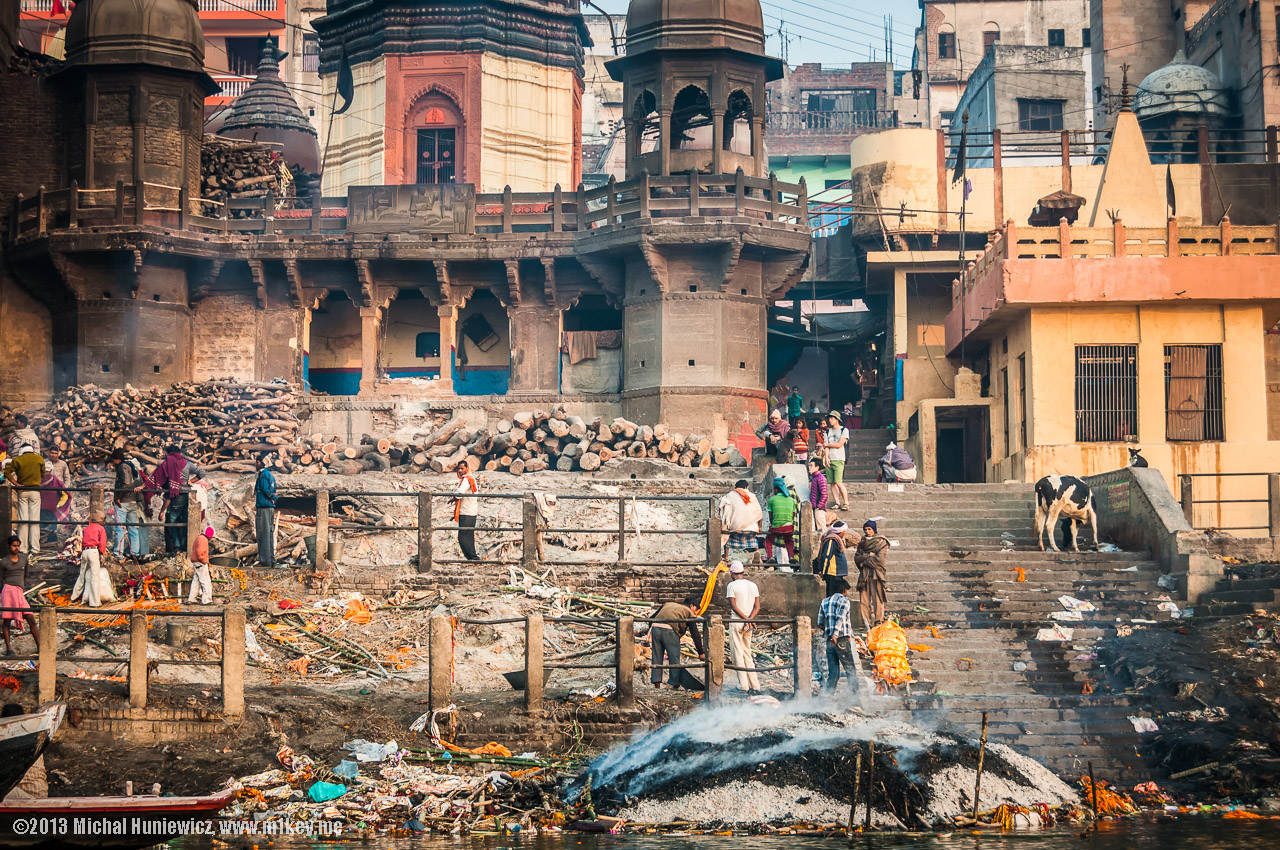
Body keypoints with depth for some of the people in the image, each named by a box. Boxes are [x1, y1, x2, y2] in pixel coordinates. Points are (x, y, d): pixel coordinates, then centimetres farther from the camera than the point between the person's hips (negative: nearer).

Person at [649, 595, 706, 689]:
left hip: (655, 628, 5)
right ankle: (675, 684, 12)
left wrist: (650, 631, 25)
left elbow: (652, 618, 25)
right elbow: (695, 634, 12)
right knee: (674, 658, 8)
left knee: (657, 657, 12)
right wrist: (701, 652, 13)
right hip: (669, 631, -5)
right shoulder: (689, 613, 17)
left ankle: (657, 684, 15)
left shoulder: (668, 604, 32)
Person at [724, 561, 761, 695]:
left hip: (736, 622, -6)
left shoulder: (732, 585, -8)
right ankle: (755, 686, 8)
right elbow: (757, 607, 3)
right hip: (748, 624, 6)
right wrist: (749, 620, -7)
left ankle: (743, 686, -5)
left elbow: (733, 606, -15)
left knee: (737, 654, -1)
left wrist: (746, 619, -13)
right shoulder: (753, 585, 9)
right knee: (747, 653, 13)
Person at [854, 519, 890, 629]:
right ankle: (867, 624, -2)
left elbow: (879, 558, -9)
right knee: (864, 600, -3)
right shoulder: (862, 543, 18)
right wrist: (869, 555, -7)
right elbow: (856, 558, 8)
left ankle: (878, 623, -8)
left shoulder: (881, 542, 3)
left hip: (876, 574, -4)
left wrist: (864, 561, -4)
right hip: (864, 575, 4)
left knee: (877, 599, -9)